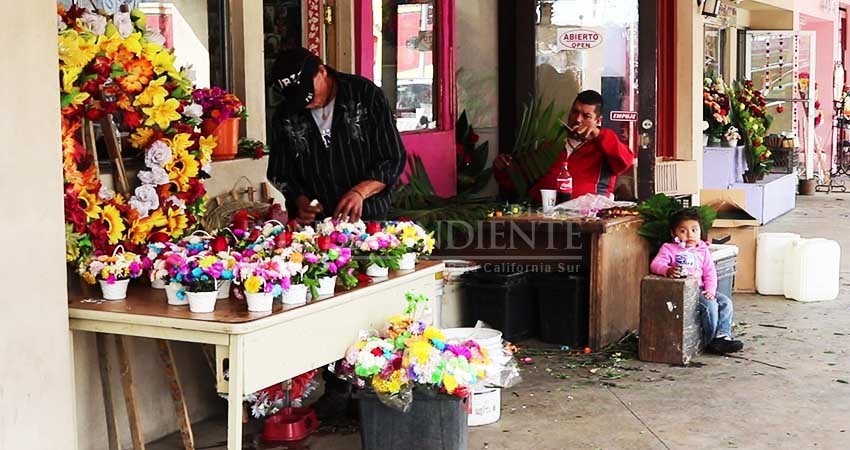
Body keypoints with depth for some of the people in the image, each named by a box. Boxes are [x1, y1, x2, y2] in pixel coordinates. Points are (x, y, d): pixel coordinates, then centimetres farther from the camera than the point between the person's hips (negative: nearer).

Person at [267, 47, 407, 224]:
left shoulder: (366, 95, -7)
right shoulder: (285, 116, 1)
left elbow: (393, 159, -6)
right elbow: (280, 174, 11)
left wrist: (360, 192, -19)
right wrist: (301, 201, -8)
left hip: (368, 217, -2)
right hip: (314, 223, 3)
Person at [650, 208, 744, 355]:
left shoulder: (703, 250, 16)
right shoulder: (669, 249, 0)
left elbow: (710, 272, 10)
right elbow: (655, 264, -15)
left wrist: (710, 290, -8)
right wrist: (668, 270, -38)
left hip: (700, 289, 6)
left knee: (725, 302, -11)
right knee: (710, 305, -24)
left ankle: (723, 336, -11)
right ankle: (711, 341, -13)